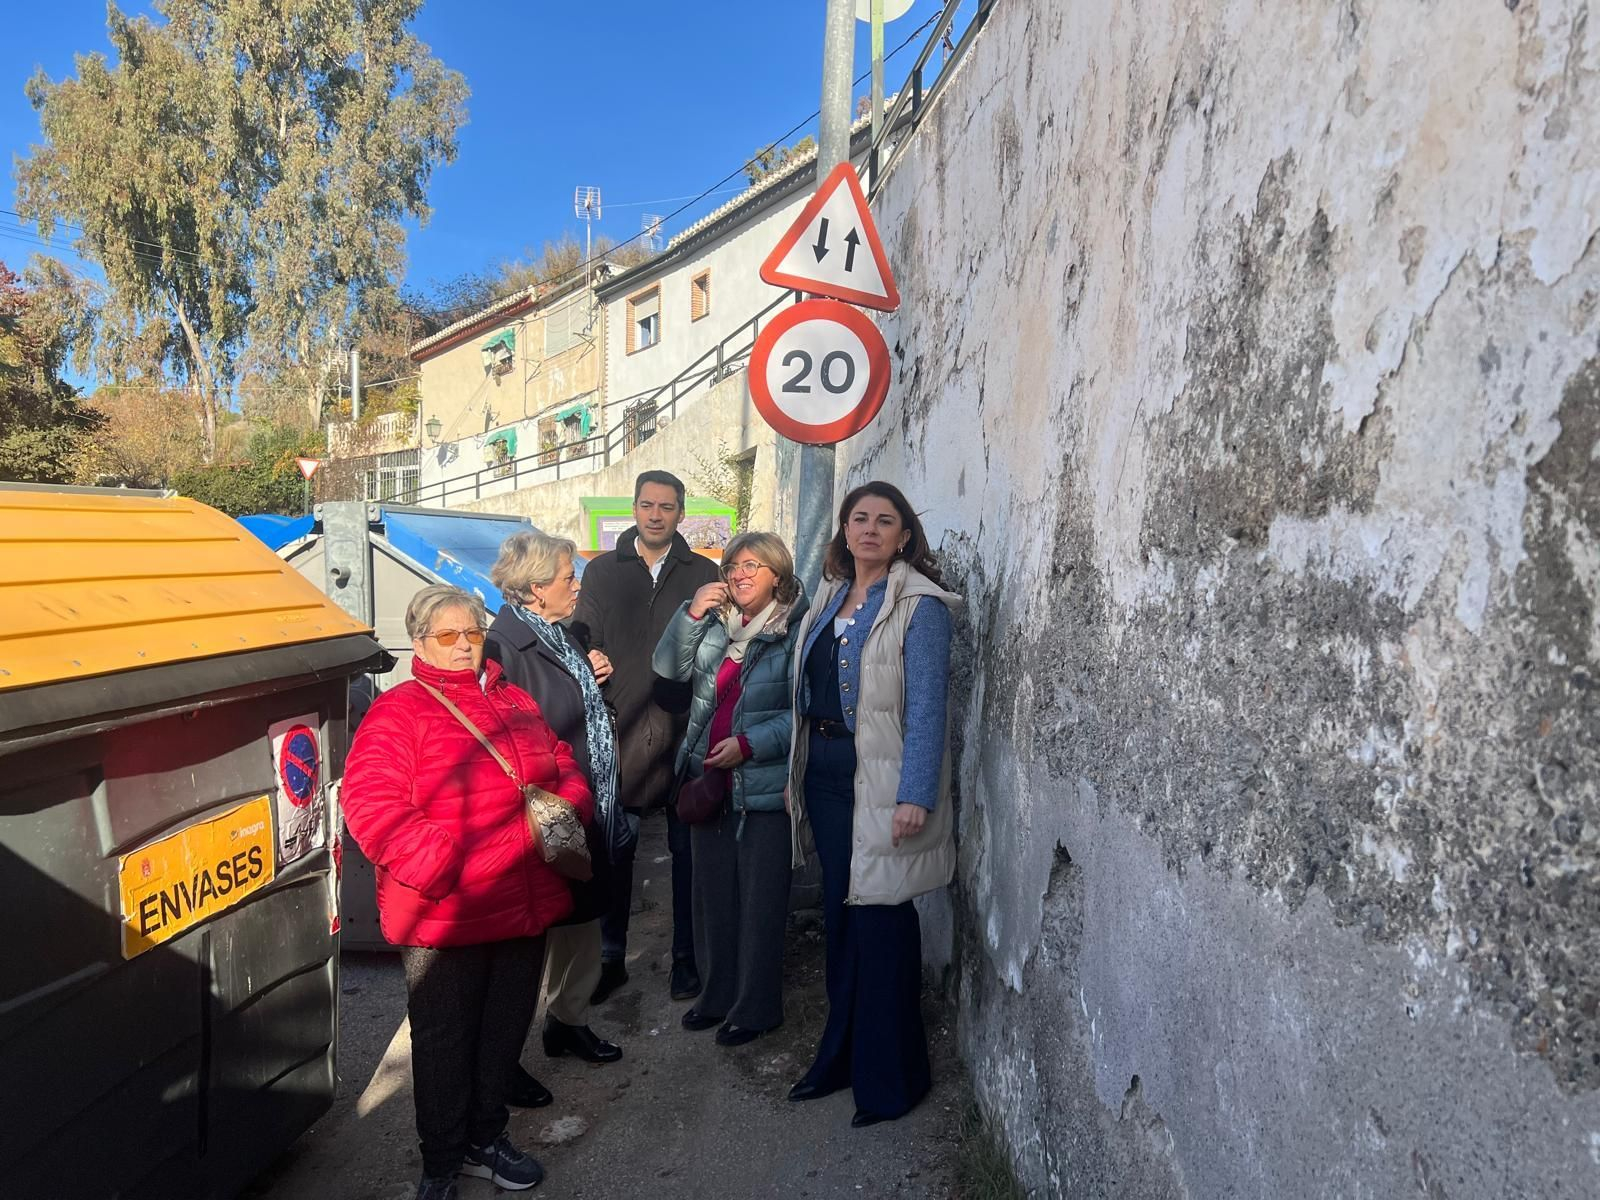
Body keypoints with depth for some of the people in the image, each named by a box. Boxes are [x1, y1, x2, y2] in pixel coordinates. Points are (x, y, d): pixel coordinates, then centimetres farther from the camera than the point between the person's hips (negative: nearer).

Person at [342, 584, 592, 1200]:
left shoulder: (516, 703, 11)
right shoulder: (397, 713, -9)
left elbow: (564, 769, 15)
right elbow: (373, 809, -18)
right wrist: (448, 863, -23)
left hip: (523, 909, 6)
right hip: (442, 917, -5)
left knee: (504, 1032, 19)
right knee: (445, 1043, 12)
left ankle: (485, 1138, 41)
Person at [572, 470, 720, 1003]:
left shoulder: (703, 573, 7)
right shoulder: (602, 571, 9)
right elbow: (583, 643, 7)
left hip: (683, 731, 0)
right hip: (619, 732, 1)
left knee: (686, 849, 8)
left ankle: (685, 957, 21)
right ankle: (612, 956, 23)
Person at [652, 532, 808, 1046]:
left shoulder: (796, 631, -10)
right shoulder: (716, 623, 8)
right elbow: (669, 668, 1)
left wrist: (750, 744, -19)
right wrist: (692, 613, -10)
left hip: (763, 786, -6)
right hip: (708, 778, 6)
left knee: (759, 899, 6)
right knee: (712, 893, 17)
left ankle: (756, 1007, 23)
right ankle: (718, 993, 35)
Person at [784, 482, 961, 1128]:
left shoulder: (919, 604, -10)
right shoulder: (831, 596, 11)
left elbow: (926, 706, -15)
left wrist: (914, 796, -20)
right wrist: (800, 774, 12)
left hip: (879, 780, -7)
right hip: (824, 770, 7)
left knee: (880, 919, 2)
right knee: (839, 914, 17)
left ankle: (889, 1075, 20)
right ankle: (841, 1054, 34)